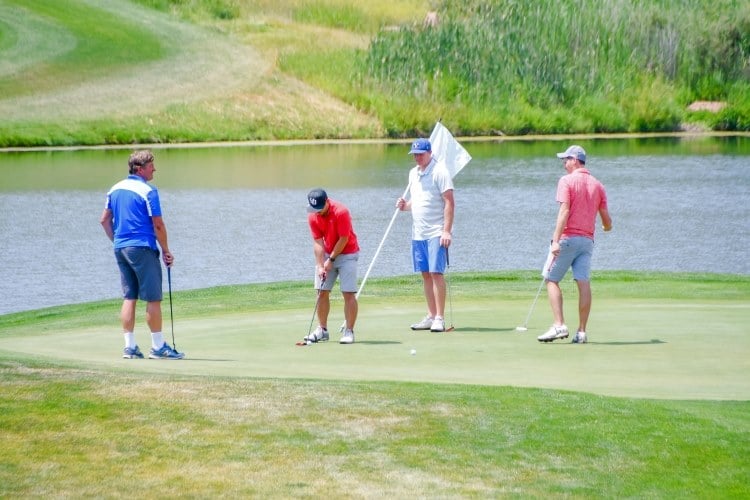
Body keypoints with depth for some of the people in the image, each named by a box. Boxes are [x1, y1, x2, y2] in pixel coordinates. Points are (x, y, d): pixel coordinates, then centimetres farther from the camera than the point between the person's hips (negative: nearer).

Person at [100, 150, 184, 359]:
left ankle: (129, 346, 7)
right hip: (142, 248, -8)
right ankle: (158, 346, 1)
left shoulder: (115, 189, 10)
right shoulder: (147, 191, -12)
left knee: (129, 297, 9)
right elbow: (158, 225, -12)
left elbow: (105, 220, 15)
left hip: (120, 248, 8)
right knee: (153, 298, -2)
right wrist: (166, 251, -2)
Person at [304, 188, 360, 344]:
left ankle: (349, 331, -8)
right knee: (322, 292, 2)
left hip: (347, 254, -5)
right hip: (327, 254, 5)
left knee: (349, 293, -11)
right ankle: (322, 330, 10)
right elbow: (318, 242, -7)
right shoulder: (312, 216, -7)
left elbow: (344, 239, -19)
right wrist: (320, 265, -16)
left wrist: (331, 259, -15)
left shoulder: (341, 212, -24)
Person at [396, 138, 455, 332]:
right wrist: (405, 205, 3)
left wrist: (446, 230, -20)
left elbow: (449, 202, -13)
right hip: (418, 233, 7)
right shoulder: (413, 173, 15)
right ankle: (431, 316, 13)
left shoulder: (439, 171, -9)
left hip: (436, 233, -7)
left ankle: (439, 318, -9)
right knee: (425, 274, 8)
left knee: (436, 272, -10)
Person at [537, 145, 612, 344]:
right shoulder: (598, 185, 13)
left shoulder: (567, 180, -3)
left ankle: (559, 325, -11)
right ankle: (581, 332, -5)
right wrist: (605, 228, 38)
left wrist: (556, 240, -19)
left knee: (552, 280, 2)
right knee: (584, 284, -1)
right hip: (587, 240, 5)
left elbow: (564, 212, -15)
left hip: (568, 238, -5)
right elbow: (607, 222, 13)